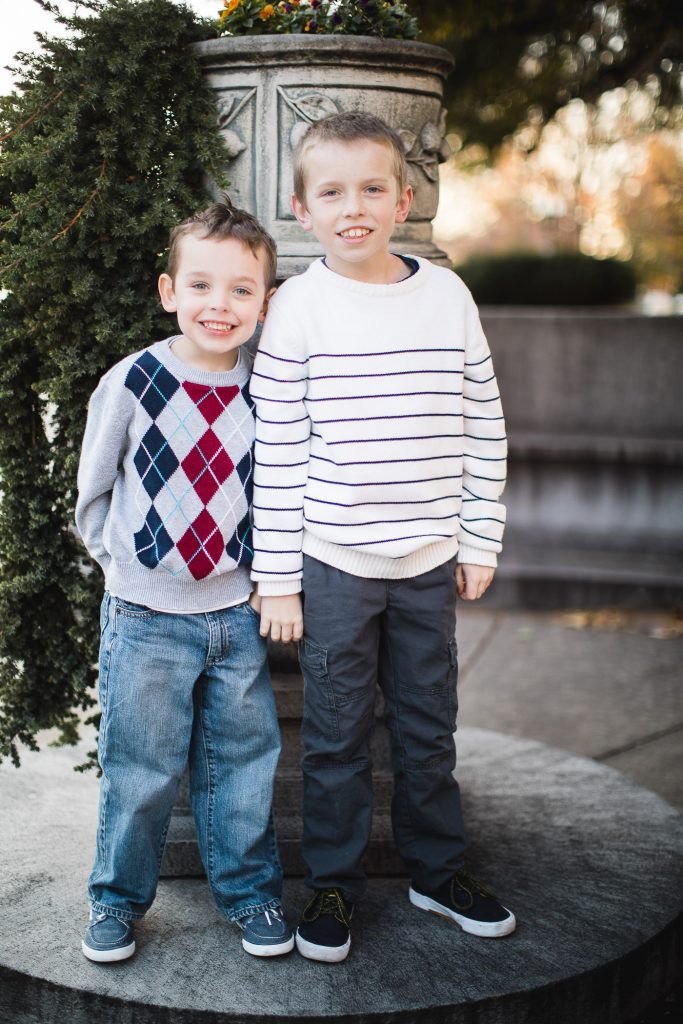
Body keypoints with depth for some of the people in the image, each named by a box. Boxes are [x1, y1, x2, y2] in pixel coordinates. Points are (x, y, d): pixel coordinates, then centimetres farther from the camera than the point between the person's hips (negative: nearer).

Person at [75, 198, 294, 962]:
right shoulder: (134, 381, -10)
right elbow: (93, 488, 1)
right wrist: (126, 561, 0)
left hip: (236, 612, 2)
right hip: (146, 615, -2)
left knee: (242, 762, 13)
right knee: (139, 770, 8)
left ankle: (250, 891, 30)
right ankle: (118, 898, 28)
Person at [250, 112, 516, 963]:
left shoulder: (447, 295, 1)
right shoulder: (299, 307, -7)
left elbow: (482, 423, 7)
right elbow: (276, 449, -7)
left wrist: (480, 539, 6)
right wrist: (276, 578, -7)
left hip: (429, 560, 3)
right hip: (334, 563, -2)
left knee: (428, 726, 15)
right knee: (337, 735, 9)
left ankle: (437, 870, 33)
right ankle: (333, 885, 26)